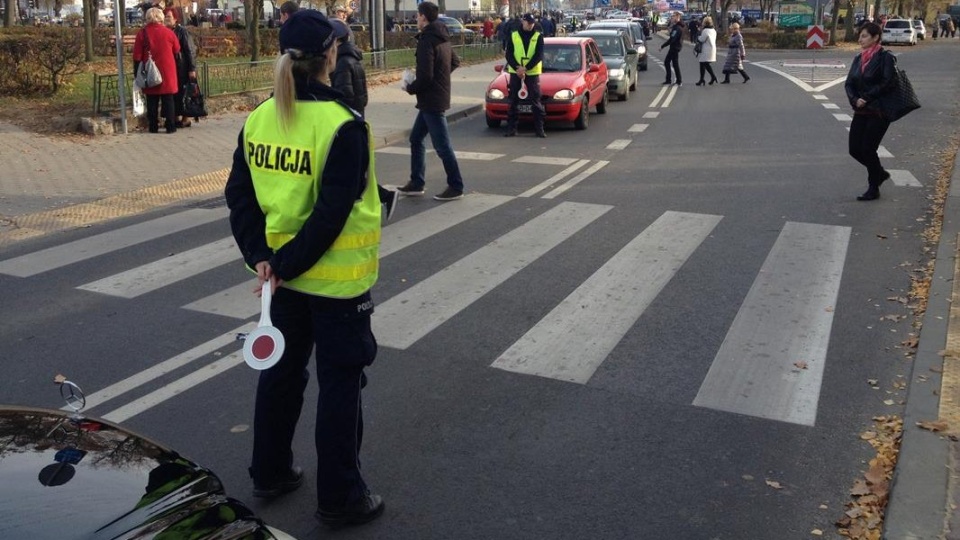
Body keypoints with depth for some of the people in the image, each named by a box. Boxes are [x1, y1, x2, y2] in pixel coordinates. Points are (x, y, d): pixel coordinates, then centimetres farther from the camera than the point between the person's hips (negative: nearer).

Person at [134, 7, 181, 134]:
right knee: (168, 100, 5)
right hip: (167, 72, 0)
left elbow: (137, 56, -2)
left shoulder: (142, 33, -3)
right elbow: (177, 51, 8)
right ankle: (170, 126, 3)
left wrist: (137, 73, 6)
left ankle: (153, 127, 9)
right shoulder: (169, 32, -3)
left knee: (152, 101, 8)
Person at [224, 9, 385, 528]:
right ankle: (339, 497, 17)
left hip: (285, 273, 6)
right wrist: (285, 265, -15)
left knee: (282, 370, 21)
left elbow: (239, 195, 0)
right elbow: (332, 212, -23)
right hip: (336, 278, -6)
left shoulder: (259, 120, 0)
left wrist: (261, 257, -4)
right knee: (340, 384, 6)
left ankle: (270, 472, 36)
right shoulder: (342, 125, -19)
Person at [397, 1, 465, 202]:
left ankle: (456, 187, 5)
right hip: (437, 97, 10)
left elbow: (425, 76, -24)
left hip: (431, 101, -10)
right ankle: (416, 183, 21)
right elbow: (455, 61, 23)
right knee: (416, 139, 16)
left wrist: (410, 88, -7)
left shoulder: (426, 41, -19)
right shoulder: (442, 38, 10)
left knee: (442, 145, -3)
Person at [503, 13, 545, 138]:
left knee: (536, 101, -2)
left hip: (533, 73, -1)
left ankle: (539, 128, 2)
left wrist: (525, 68, -17)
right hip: (515, 73, 1)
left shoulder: (538, 36, 4)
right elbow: (509, 55, 1)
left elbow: (539, 55, -5)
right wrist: (517, 68, -14)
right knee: (513, 101, 4)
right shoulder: (513, 36, 6)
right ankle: (511, 128, 9)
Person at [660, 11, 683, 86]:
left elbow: (672, 39, -26)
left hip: (675, 48, -11)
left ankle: (679, 81, 4)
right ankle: (668, 80, 22)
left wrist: (662, 46, -22)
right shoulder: (675, 26, 10)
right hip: (673, 47, 11)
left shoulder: (677, 28, -22)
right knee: (666, 62, 16)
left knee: (675, 64, -4)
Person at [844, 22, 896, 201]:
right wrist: (855, 100, -11)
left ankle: (873, 189, 11)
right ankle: (880, 173, 30)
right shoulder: (859, 59, 10)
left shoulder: (885, 57, -10)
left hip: (879, 112, -7)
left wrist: (866, 98, -18)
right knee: (855, 149, 5)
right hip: (861, 112, 7)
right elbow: (849, 83, 7)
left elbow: (888, 84, -17)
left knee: (868, 149, -6)